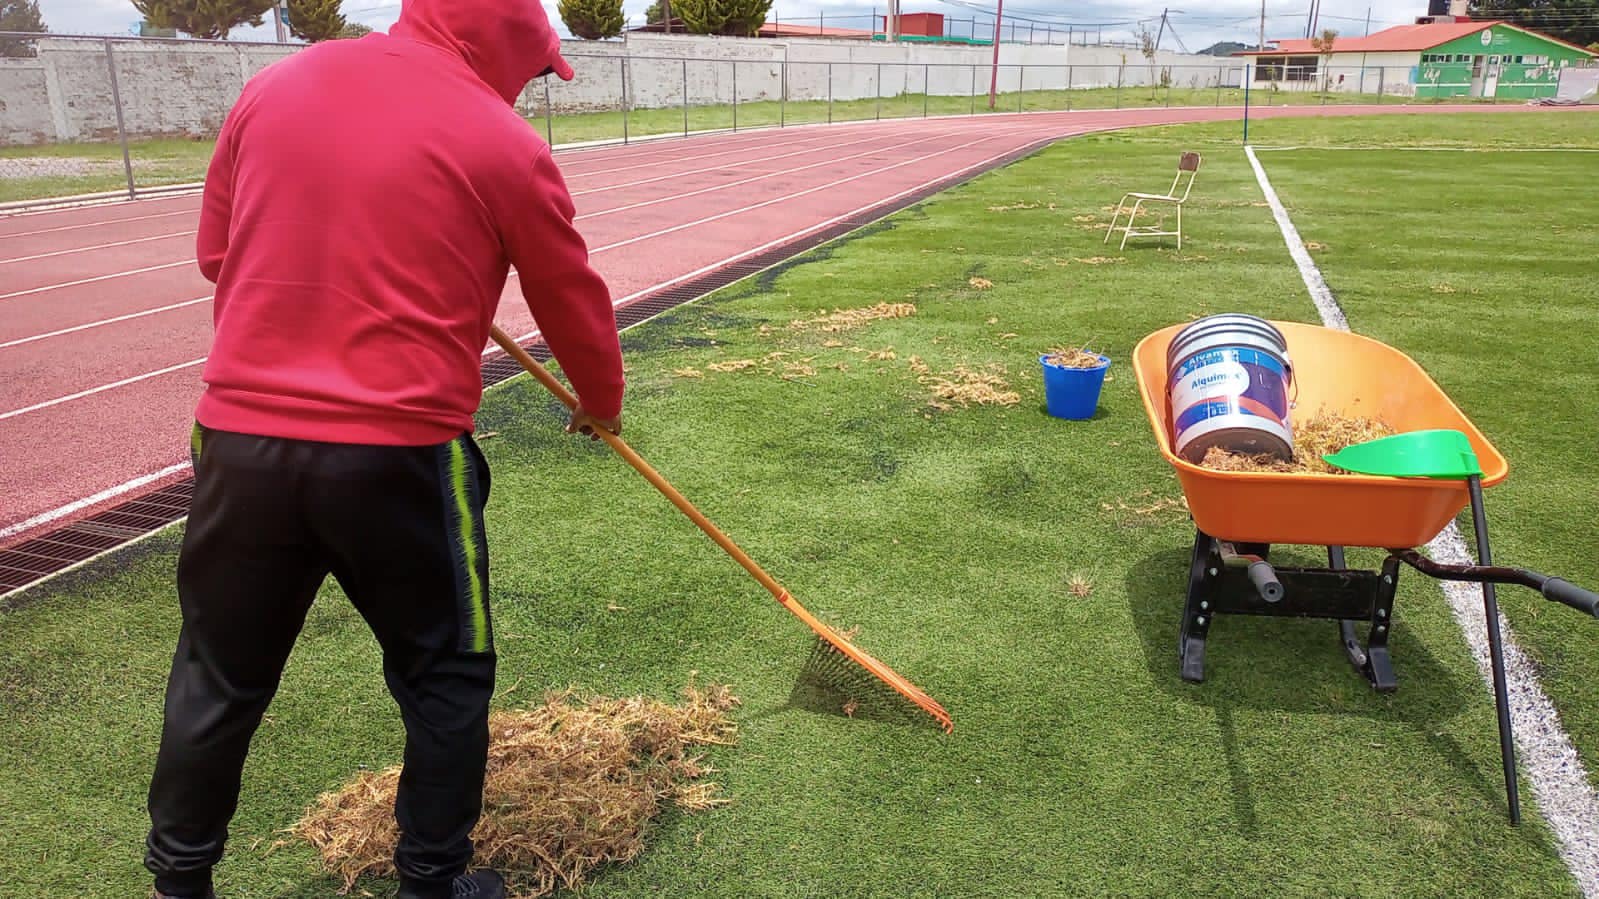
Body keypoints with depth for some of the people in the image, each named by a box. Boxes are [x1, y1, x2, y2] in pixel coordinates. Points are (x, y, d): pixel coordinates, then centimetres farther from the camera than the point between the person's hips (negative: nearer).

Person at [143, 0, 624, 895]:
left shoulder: (274, 86, 9)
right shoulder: (505, 145, -3)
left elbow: (215, 253, 17)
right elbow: (575, 302, 8)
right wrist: (602, 403, 25)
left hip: (239, 441, 4)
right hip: (399, 455, -4)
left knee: (218, 680, 20)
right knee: (447, 676, 16)